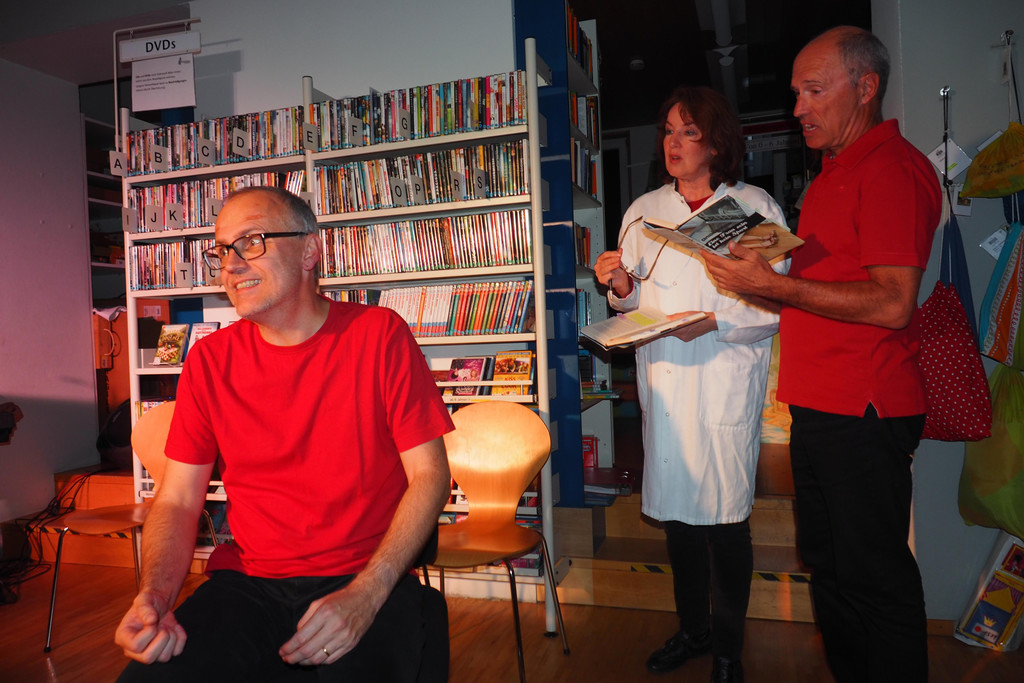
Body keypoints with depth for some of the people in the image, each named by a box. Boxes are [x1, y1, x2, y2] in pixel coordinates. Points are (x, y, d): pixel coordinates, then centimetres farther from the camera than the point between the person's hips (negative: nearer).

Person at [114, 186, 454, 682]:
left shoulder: (379, 335, -5)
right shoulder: (209, 361, 5)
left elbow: (430, 475, -6)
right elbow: (177, 500, 7)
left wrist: (366, 593, -17)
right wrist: (154, 595, -14)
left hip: (368, 580, -2)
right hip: (248, 583, 3)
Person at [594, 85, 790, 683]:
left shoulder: (755, 207, -1)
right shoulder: (644, 211, 12)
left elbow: (778, 304, -6)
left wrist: (716, 321, -20)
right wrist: (622, 285, -6)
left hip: (726, 383, -4)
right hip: (665, 381, 4)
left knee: (726, 519, 1)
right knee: (676, 510, 13)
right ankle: (692, 629, 33)